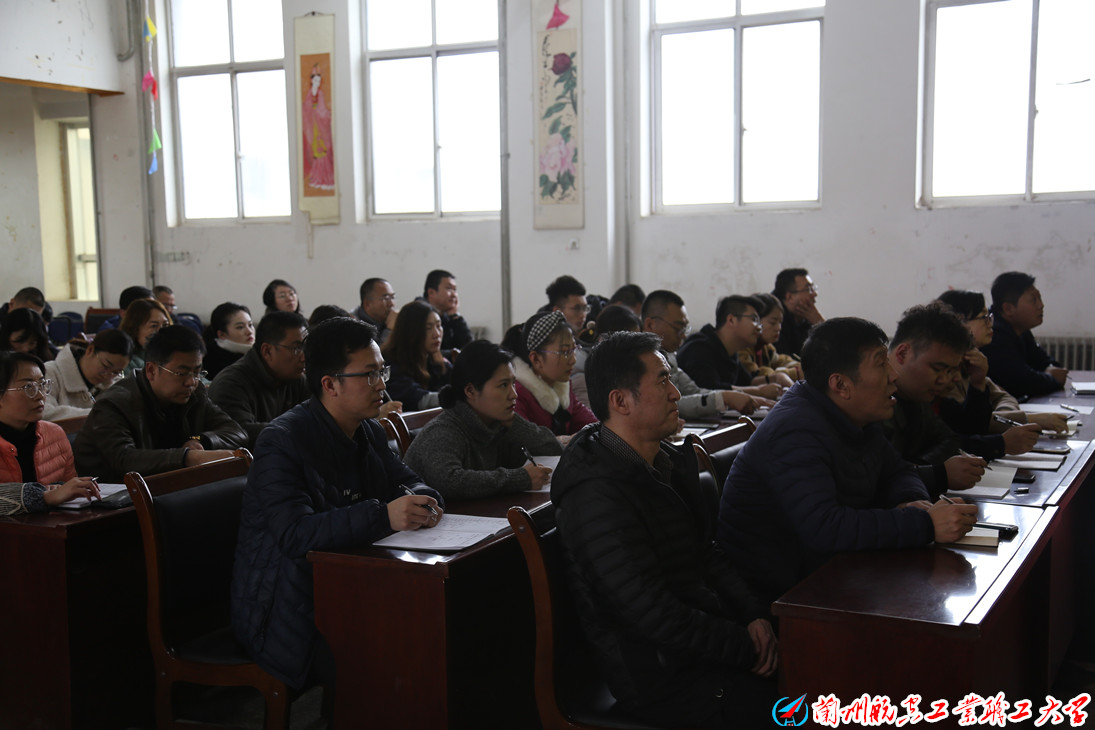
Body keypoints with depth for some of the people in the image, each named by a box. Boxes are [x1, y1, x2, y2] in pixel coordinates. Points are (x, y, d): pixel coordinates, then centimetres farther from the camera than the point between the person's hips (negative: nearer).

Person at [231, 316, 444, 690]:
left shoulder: (369, 432, 10)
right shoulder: (282, 440, -16)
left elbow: (405, 480, 18)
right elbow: (295, 533, -28)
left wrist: (422, 501, -9)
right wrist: (383, 515, -38)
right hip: (289, 614, -8)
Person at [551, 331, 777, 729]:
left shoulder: (668, 462, 9)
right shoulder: (598, 497, -23)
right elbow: (655, 617, -23)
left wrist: (753, 615, -1)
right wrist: (747, 648, -15)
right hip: (662, 678, -9)